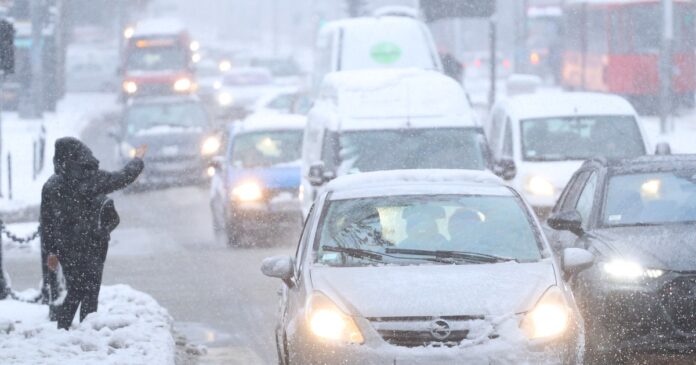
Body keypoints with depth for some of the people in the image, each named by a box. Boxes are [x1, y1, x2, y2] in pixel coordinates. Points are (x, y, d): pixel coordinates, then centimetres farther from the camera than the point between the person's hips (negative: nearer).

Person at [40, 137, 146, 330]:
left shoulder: (51, 186, -3)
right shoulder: (93, 179, -15)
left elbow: (46, 221, 3)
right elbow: (125, 177, -2)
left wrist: (51, 250, 13)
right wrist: (138, 160, 17)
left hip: (65, 249, 4)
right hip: (90, 247, -4)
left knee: (74, 292, 18)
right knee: (90, 294, 4)